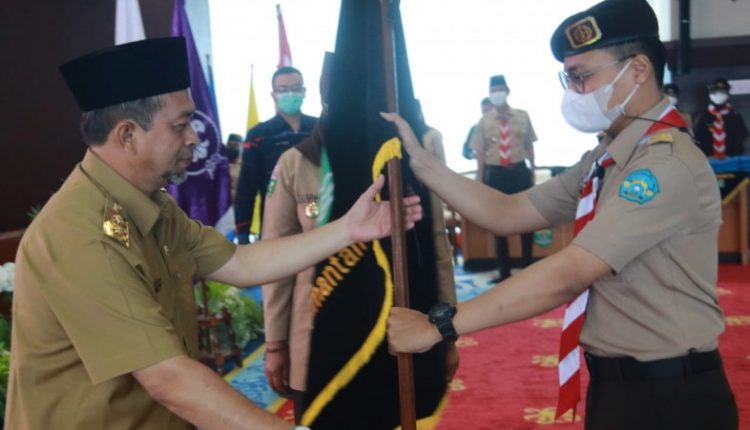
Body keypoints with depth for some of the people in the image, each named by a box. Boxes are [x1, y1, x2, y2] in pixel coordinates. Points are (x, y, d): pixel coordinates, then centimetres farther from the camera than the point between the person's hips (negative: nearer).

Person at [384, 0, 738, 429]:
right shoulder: (605, 159, 7)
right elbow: (510, 214, 4)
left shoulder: (668, 164, -23)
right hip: (615, 384, 8)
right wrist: (419, 161, -4)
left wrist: (439, 325, -27)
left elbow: (566, 276, -29)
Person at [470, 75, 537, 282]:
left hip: (519, 171, 0)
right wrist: (480, 180, -1)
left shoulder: (522, 116, 2)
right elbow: (480, 152, 1)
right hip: (495, 173, 0)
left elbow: (529, 146, 7)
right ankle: (504, 271, 20)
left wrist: (532, 172, 5)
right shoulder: (484, 121, 0)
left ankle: (527, 267, 23)